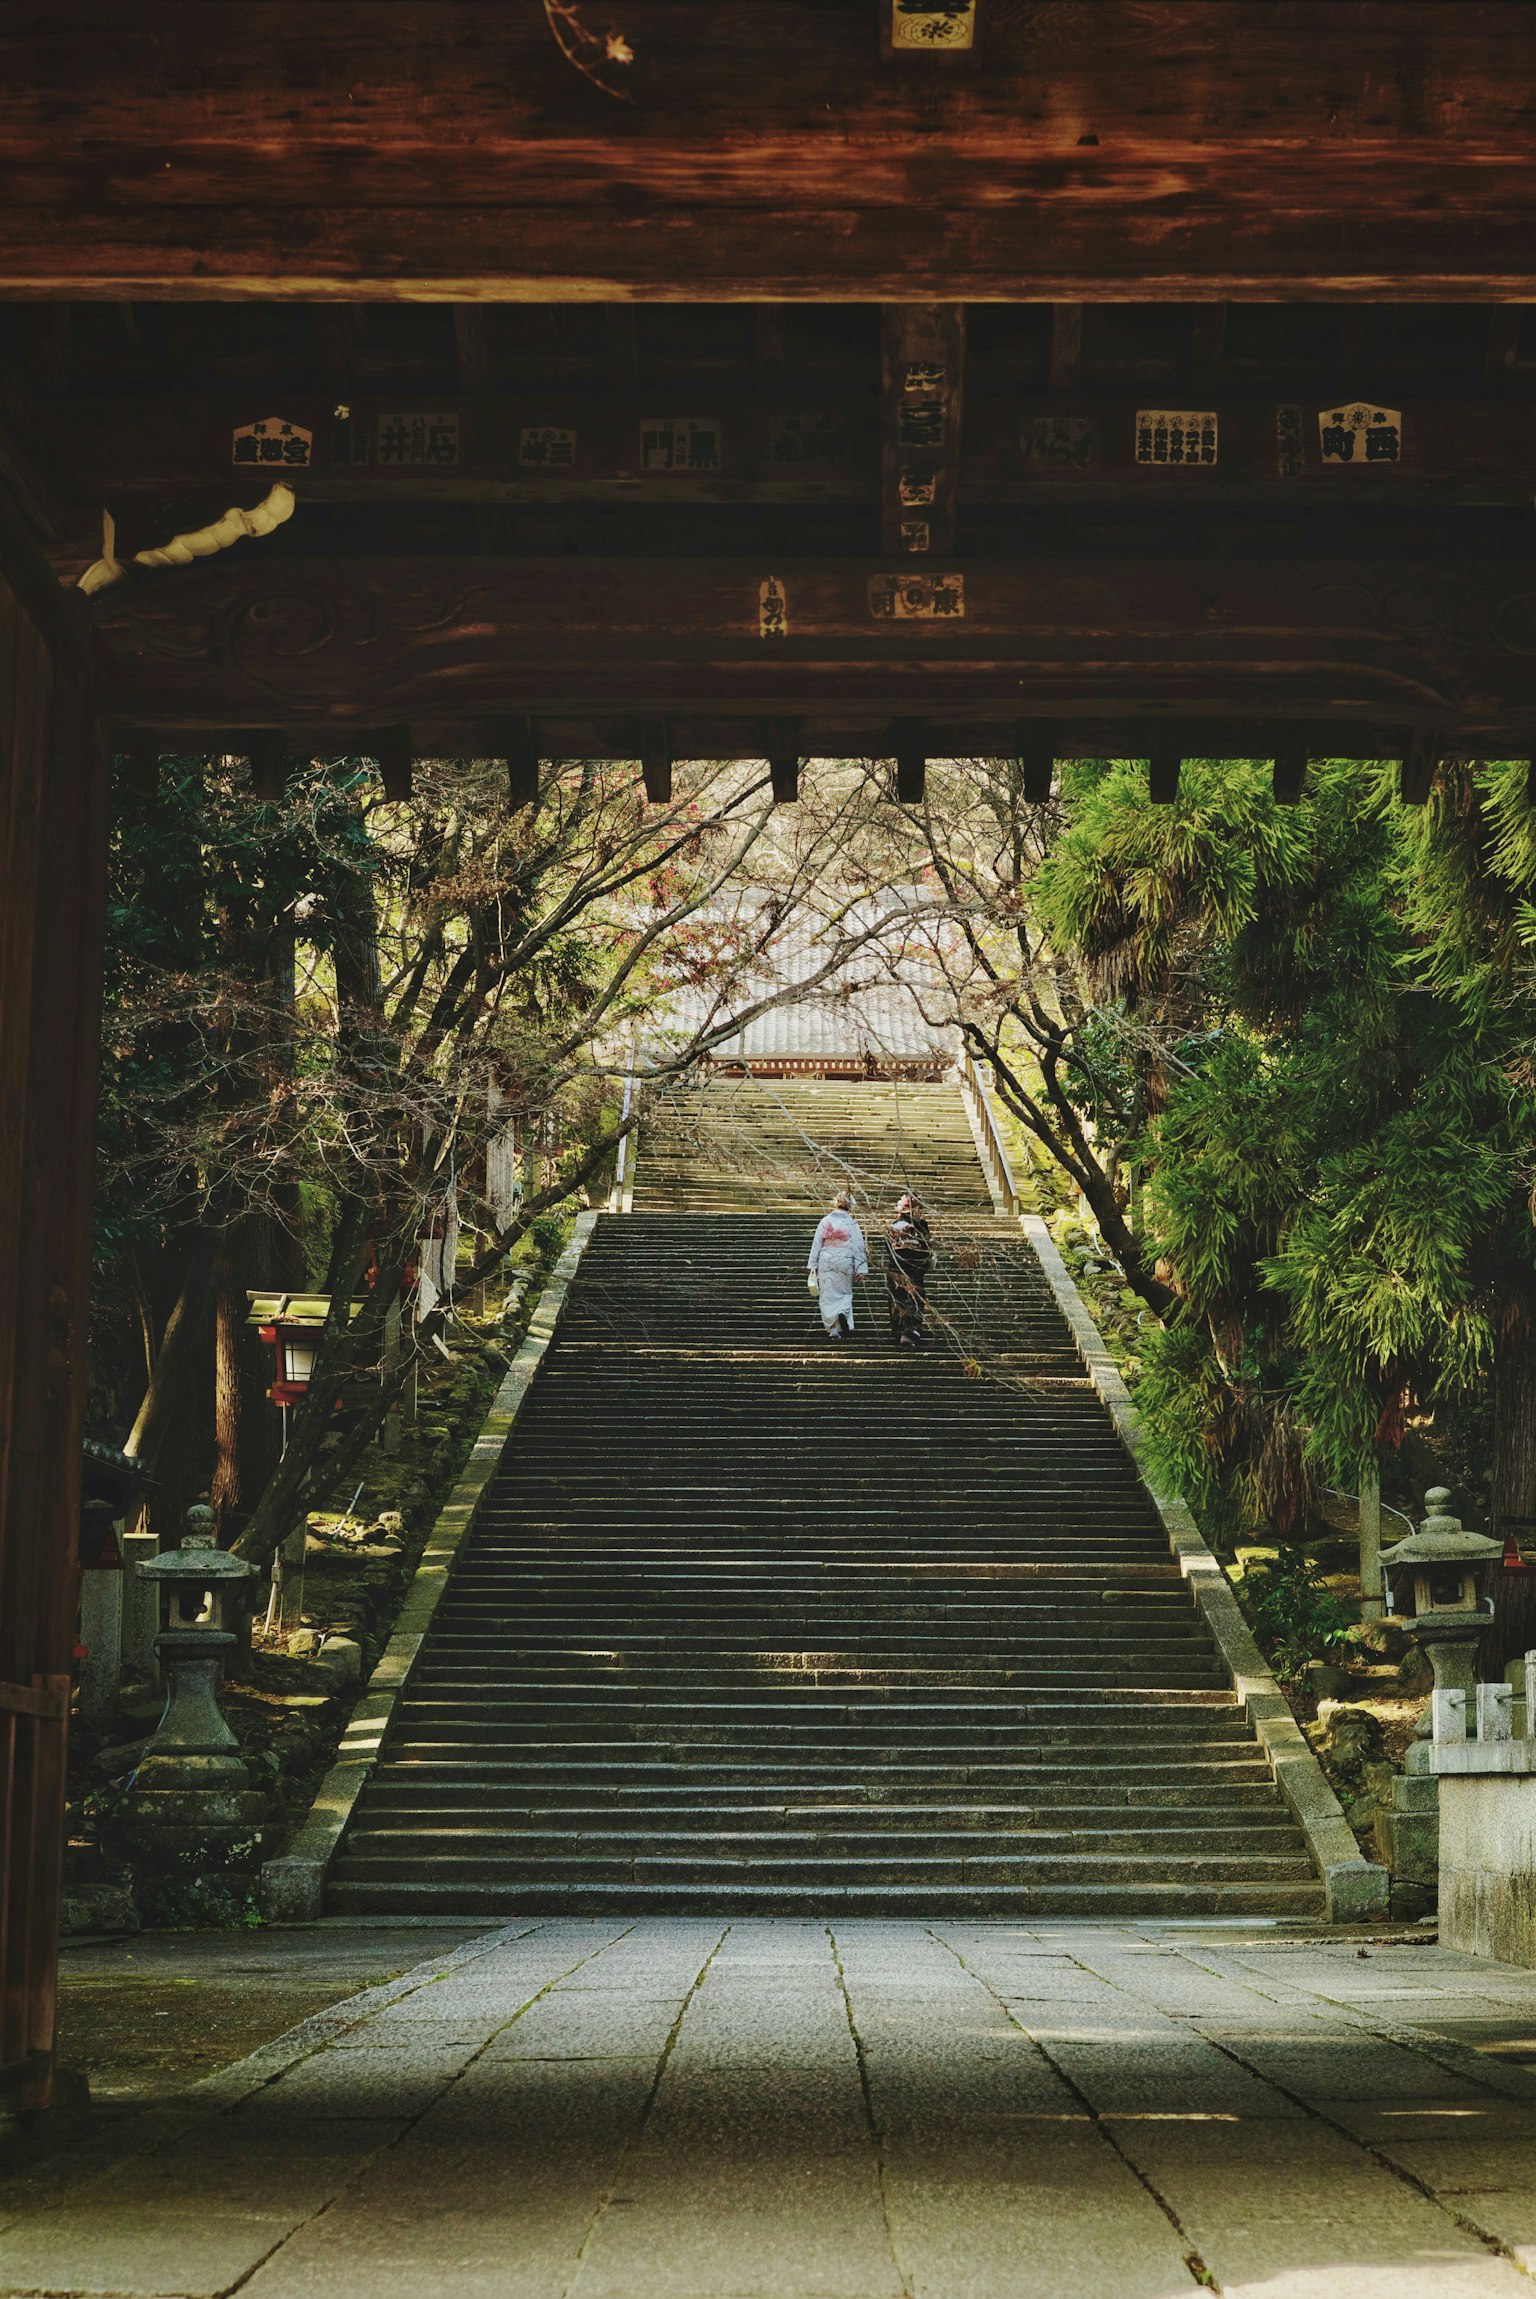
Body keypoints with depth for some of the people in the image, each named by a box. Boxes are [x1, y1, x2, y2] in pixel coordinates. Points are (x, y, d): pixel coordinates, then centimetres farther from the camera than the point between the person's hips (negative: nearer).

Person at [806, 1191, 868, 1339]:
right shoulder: (851, 1223, -3)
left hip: (826, 1260, 0)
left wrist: (813, 1265, 8)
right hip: (845, 1261, 0)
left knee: (828, 1295, 6)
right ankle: (843, 1312, -13)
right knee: (845, 1292, 17)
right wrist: (860, 1269, 0)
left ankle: (834, 1329, 1)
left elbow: (816, 1243, 2)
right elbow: (858, 1247, -4)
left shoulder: (825, 1221, 0)